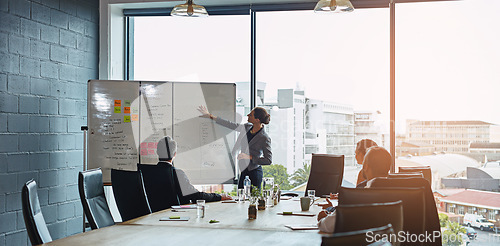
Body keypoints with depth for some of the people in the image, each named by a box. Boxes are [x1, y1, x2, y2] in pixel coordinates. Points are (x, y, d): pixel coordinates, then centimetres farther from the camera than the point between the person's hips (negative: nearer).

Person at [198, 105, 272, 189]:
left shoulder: (264, 138, -16)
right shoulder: (247, 127, 3)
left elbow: (268, 160, -15)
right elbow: (230, 125, 13)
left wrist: (250, 157, -20)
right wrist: (210, 116, 15)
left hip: (254, 173, -7)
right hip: (244, 171, 7)